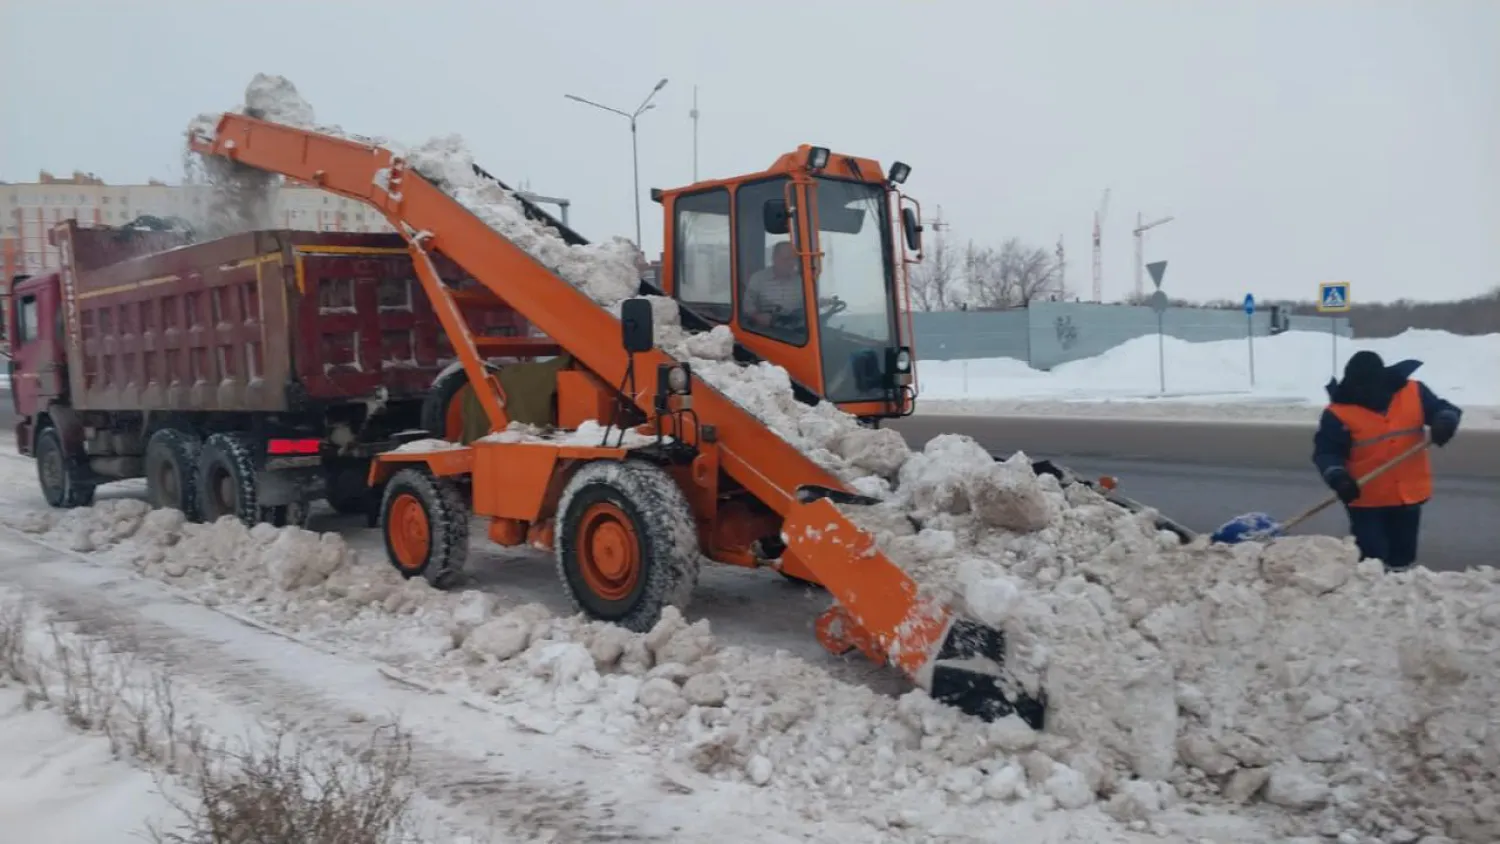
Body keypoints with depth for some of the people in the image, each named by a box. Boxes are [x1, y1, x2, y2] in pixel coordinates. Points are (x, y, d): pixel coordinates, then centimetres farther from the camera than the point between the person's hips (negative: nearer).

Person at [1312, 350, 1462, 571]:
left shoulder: (1413, 392, -5)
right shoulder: (1339, 412, -14)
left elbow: (1444, 409, 6)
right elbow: (1326, 452, -11)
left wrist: (1445, 421, -19)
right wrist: (1337, 477, -30)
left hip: (1409, 495, 4)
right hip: (1365, 500, -4)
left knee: (1402, 557, 19)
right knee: (1372, 559, -4)